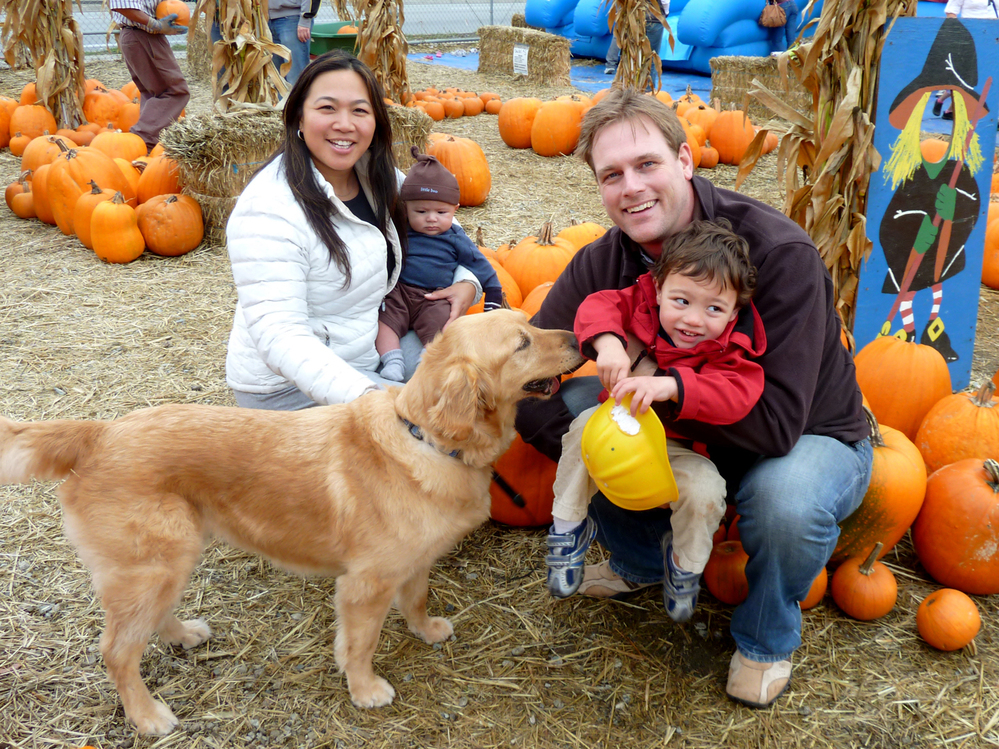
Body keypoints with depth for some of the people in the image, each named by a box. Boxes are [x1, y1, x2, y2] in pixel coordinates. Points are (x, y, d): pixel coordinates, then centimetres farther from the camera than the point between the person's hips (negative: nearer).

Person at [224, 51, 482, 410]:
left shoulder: (380, 179, 0)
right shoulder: (268, 209, -24)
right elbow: (279, 337, -30)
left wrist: (466, 281, -4)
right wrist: (364, 396, -42)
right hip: (288, 385, -8)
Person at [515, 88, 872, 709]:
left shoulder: (779, 253, -30)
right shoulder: (603, 263, -13)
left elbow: (776, 422, -35)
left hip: (815, 437, -4)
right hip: (690, 432, 5)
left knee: (785, 501, -39)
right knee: (570, 405, -13)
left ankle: (766, 640, -2)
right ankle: (642, 562, 13)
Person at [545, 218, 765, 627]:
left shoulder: (731, 349, -21)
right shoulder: (642, 303, -13)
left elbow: (735, 395, -37)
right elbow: (598, 306, -17)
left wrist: (669, 385, -52)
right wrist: (608, 344, -39)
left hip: (679, 449, -2)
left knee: (704, 490, -29)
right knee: (585, 426, -28)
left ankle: (684, 563, 6)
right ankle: (568, 527, -8)